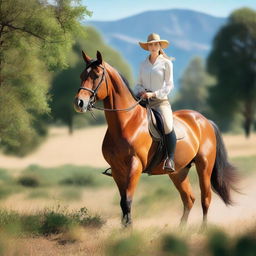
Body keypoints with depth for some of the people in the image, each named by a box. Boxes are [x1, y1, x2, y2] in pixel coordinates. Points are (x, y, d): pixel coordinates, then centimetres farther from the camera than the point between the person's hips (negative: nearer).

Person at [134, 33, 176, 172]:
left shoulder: (166, 63, 3)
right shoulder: (143, 64, 15)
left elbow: (169, 86, -1)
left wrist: (153, 94, -14)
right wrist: (138, 92, -3)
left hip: (160, 101, -4)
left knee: (167, 126, -30)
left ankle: (170, 160, -24)